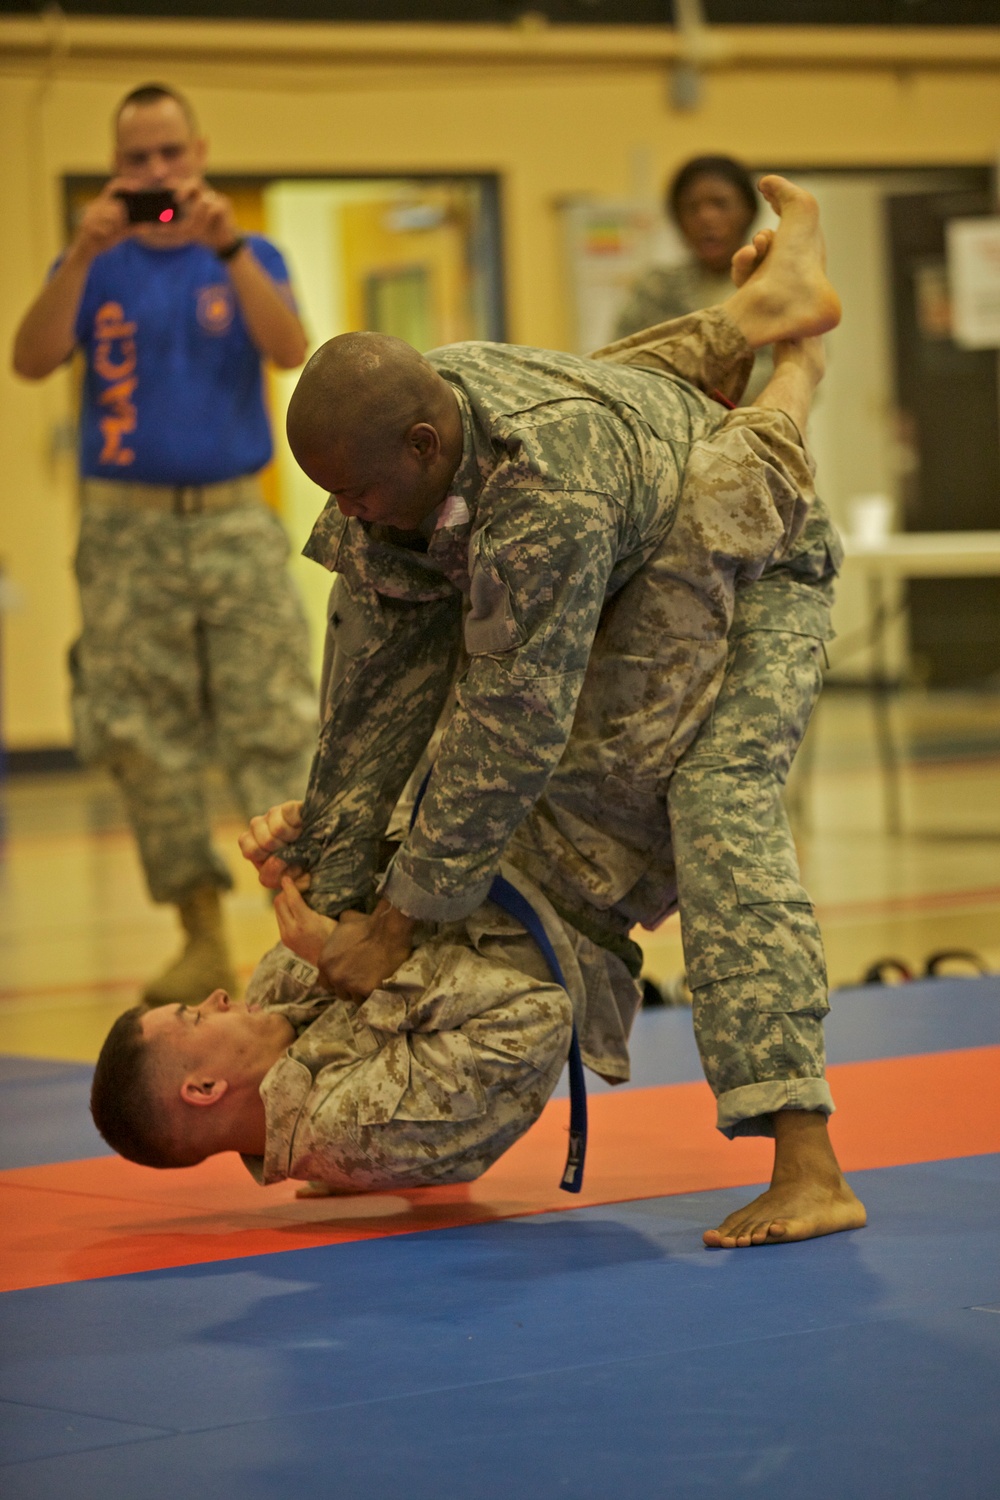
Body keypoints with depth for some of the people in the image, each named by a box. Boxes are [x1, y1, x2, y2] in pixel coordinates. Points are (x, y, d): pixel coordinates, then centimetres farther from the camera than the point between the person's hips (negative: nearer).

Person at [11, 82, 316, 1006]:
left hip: (234, 522, -1)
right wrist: (84, 254, -20)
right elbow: (33, 361, -8)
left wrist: (227, 246, -23)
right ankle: (203, 937, 9)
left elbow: (290, 351, -11)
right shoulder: (97, 268, 8)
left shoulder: (248, 259, 8)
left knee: (278, 728, -9)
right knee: (145, 745, 0)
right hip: (126, 527, 1)